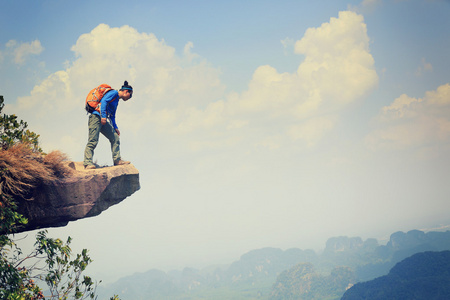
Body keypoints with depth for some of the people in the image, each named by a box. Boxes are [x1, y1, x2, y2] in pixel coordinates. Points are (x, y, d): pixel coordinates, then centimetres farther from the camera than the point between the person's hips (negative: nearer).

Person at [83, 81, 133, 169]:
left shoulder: (116, 100, 27)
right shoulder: (114, 93, 0)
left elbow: (112, 116, 31)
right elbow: (104, 101, -16)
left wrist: (115, 128, 21)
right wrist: (103, 116, -24)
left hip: (103, 121, 10)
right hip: (97, 116, -10)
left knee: (115, 138, 5)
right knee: (93, 141, -16)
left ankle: (117, 160, 5)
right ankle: (88, 163, -21)